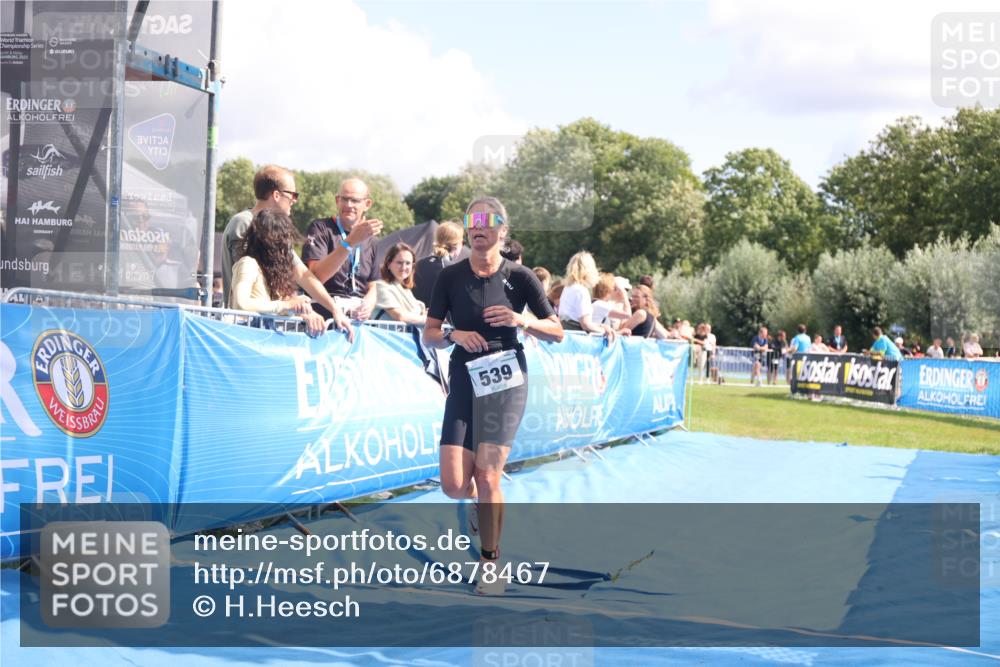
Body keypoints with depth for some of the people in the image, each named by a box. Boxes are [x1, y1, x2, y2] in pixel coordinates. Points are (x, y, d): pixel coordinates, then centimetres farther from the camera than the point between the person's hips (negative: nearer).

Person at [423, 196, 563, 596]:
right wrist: (454, 335, -14)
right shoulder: (451, 276, 4)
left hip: (506, 382, -2)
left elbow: (557, 332, 4)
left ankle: (490, 561, 8)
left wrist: (521, 321, -14)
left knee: (487, 478, -12)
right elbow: (428, 335, 6)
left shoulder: (519, 277, 0)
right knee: (454, 485, -7)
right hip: (464, 382, 2)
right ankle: (482, 504, 31)